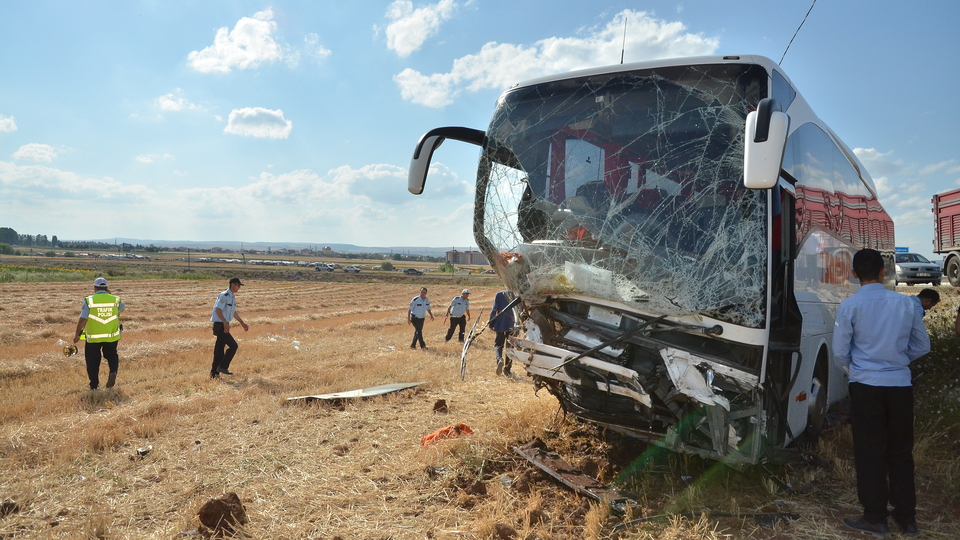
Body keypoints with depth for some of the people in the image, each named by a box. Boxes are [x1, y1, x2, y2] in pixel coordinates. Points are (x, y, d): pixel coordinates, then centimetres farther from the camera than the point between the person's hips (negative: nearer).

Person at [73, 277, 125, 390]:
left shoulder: (89, 301, -8)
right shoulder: (115, 300, -1)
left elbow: (82, 320, -9)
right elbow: (123, 306, 23)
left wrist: (77, 335, 2)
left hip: (93, 337, -2)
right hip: (112, 336, 2)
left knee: (93, 360, 13)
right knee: (112, 355, 20)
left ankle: (94, 384, 18)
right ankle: (113, 372, -8)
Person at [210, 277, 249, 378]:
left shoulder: (233, 297, 16)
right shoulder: (224, 296, -13)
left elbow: (234, 312, 26)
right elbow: (218, 310, -22)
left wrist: (242, 323, 27)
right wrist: (225, 323, -30)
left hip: (224, 325, 9)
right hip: (220, 325, -9)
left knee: (219, 349, 10)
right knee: (233, 346, -12)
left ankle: (214, 373, 15)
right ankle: (223, 366, -5)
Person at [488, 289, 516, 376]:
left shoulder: (499, 295, -3)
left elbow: (495, 309, -5)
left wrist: (491, 323, 2)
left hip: (501, 324, -2)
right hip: (513, 325, 2)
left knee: (498, 344, 10)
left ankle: (499, 359, -21)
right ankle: (507, 370, 12)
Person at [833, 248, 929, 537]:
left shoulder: (850, 306, -9)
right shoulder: (907, 303, 1)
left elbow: (840, 353, -4)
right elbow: (922, 346, 10)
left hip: (866, 386, -3)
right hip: (901, 386, 3)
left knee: (870, 453, 6)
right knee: (901, 452, 14)